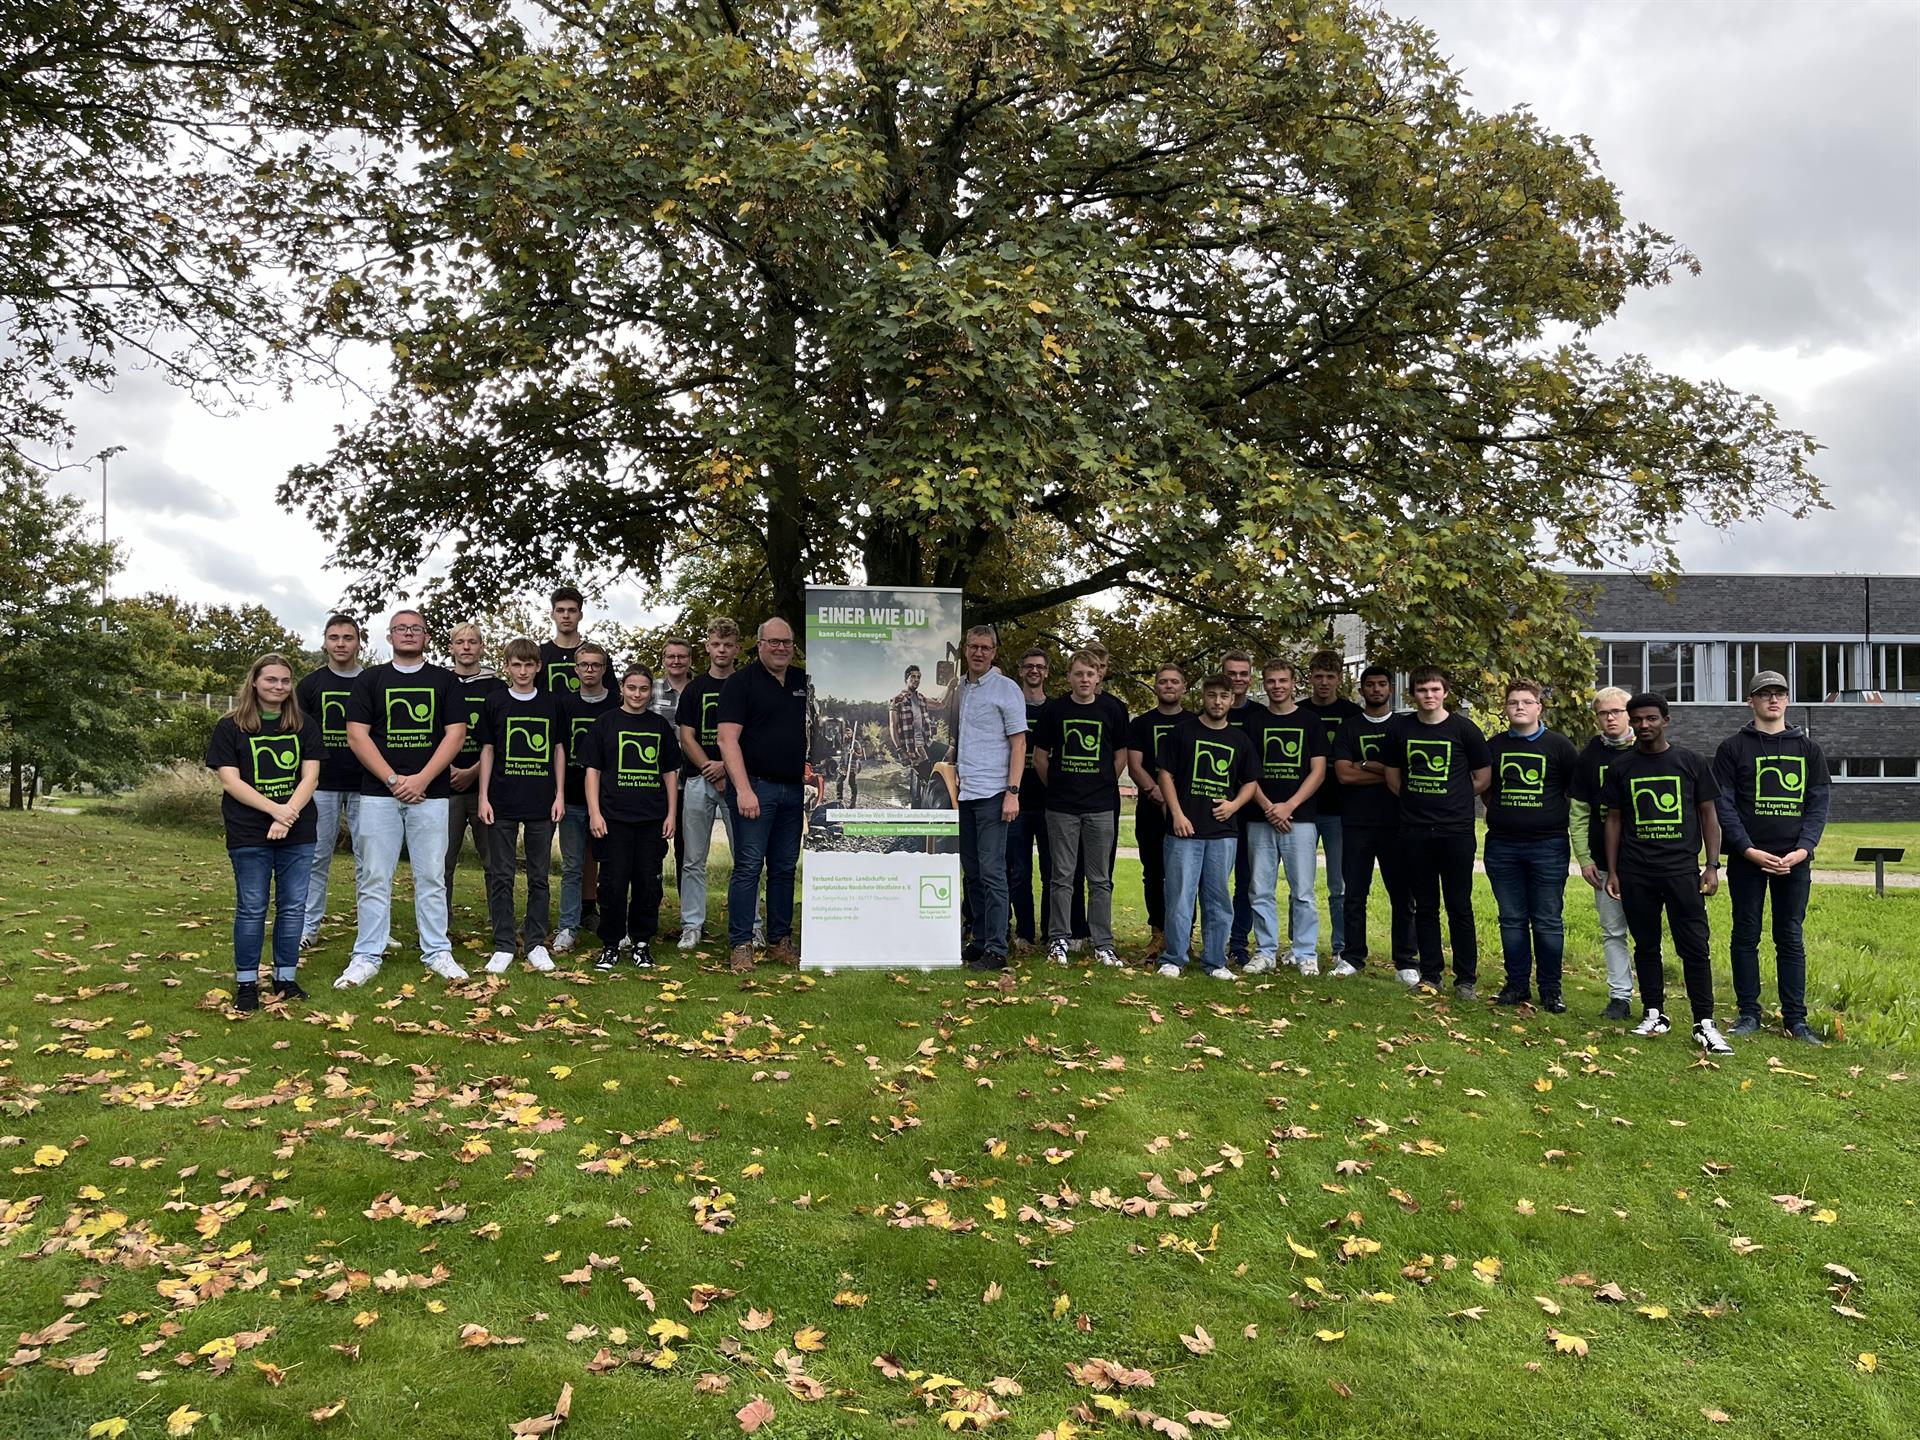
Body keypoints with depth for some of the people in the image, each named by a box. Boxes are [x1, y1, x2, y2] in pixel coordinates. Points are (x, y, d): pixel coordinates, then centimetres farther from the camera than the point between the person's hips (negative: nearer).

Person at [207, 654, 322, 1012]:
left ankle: (286, 977, 16)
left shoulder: (305, 725, 8)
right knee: (252, 908, 2)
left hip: (298, 833, 2)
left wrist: (289, 815, -15)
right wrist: (275, 809, -18)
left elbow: (310, 776, 1)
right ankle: (246, 982, 12)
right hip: (248, 834, -2)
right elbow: (229, 781, -7)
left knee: (293, 906, 5)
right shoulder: (230, 727, 1)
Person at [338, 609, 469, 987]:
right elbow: (357, 735, 1)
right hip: (378, 794, 0)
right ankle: (368, 955, 9)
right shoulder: (370, 679, 9)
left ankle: (437, 952, 11)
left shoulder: (445, 680, 9)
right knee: (374, 879, 2)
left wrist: (420, 779, -10)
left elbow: (455, 734, 1)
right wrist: (392, 779, -9)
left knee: (431, 877, 4)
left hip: (430, 794, 0)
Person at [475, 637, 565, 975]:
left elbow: (559, 750, 9)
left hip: (542, 804, 1)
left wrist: (560, 795, 3)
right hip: (503, 802, -1)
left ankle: (536, 944, 15)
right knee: (501, 876, 2)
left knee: (539, 876, 7)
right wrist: (483, 797, -1)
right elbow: (487, 751, 5)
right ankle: (503, 946, 9)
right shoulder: (494, 703, 3)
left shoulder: (553, 704, 5)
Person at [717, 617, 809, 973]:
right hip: (755, 787, -5)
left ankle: (780, 942, 18)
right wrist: (744, 789, -18)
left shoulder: (805, 683, 14)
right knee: (748, 866, -6)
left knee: (785, 868, 10)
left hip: (794, 790, 6)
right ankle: (741, 946, 0)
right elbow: (728, 739, -10)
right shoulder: (741, 682, -3)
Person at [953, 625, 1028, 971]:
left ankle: (996, 950, -4)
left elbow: (1019, 743, -5)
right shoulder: (958, 688, 14)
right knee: (971, 873, 10)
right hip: (963, 793, 6)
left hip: (991, 793, -6)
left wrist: (1013, 792, -13)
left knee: (991, 873, -8)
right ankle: (979, 942, 18)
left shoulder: (1006, 689, -2)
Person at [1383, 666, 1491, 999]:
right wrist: (1417, 801, 9)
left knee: (1460, 907, 0)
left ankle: (1466, 979, 9)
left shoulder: (1464, 729, -1)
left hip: (1456, 830, -2)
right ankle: (1430, 975, 18)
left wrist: (1453, 800, 5)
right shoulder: (1399, 729, 6)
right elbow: (1393, 776, 17)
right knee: (1425, 906, 9)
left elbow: (1483, 778, 5)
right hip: (1414, 831, 3)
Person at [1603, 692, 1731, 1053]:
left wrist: (1712, 865, 0)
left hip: (1682, 870, -1)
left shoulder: (1691, 763, 5)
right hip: (1636, 873, 2)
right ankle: (1654, 1014, 19)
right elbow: (1614, 820, 11)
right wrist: (1612, 872, 6)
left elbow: (1709, 815, 7)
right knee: (1646, 946, 8)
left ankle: (1704, 1023, 1)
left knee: (1696, 947, -4)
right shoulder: (1621, 768, 8)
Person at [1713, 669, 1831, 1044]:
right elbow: (1723, 804, -3)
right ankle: (1748, 1012, 13)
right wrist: (1749, 850, -14)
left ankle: (1795, 1017, 13)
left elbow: (1818, 803, 5)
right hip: (1746, 858, -1)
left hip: (1795, 859, 2)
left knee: (1791, 938, 7)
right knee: (1746, 936, 4)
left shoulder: (1809, 748, 9)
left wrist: (1803, 849, -10)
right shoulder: (1733, 748, 2)